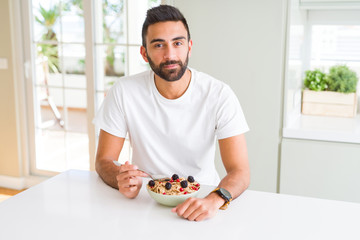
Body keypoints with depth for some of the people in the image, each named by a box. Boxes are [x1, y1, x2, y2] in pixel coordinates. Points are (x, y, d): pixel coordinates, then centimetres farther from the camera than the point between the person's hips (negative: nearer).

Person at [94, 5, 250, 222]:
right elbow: (104, 160, -4)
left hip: (201, 198, 1)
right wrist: (122, 181, -26)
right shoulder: (124, 92, -10)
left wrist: (215, 199, -37)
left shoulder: (219, 95, -13)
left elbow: (240, 171, -16)